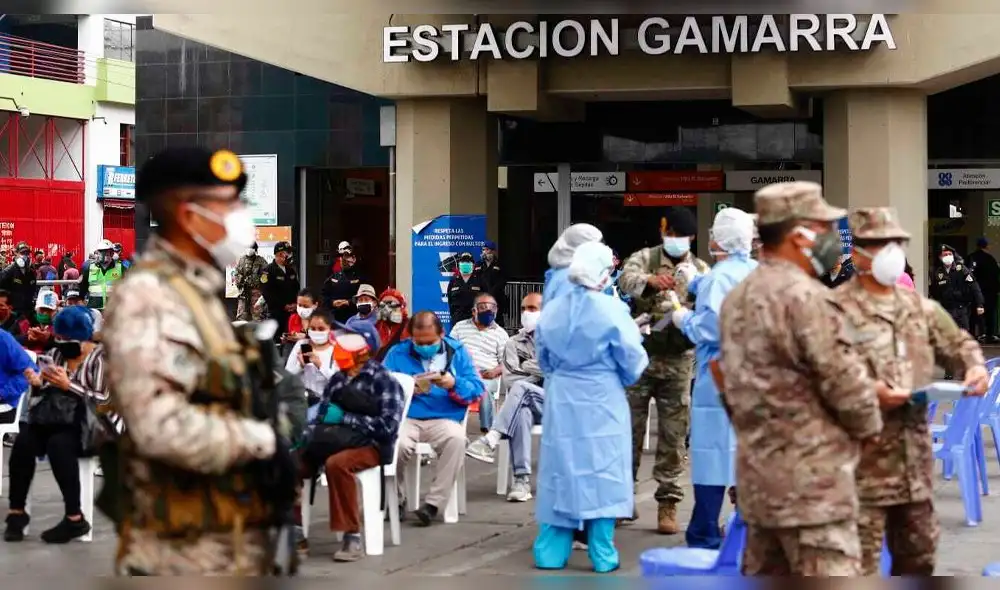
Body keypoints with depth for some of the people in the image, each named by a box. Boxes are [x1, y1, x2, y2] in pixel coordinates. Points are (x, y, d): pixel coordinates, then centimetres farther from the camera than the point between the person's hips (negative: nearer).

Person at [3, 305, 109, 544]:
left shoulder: (100, 358, -5)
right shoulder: (56, 354, 12)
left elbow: (103, 401, -15)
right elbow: (46, 393, 15)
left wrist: (68, 385, -21)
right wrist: (37, 383, -7)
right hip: (52, 418, 5)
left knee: (58, 444, -35)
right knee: (23, 441, -25)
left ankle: (75, 518, -28)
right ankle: (17, 511, -17)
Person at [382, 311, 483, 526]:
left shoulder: (457, 352, 12)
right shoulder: (397, 353, 12)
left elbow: (477, 390, 5)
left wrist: (454, 385, -14)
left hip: (444, 419, 0)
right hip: (405, 417, 0)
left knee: (456, 439, -35)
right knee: (397, 444, -35)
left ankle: (434, 503, -25)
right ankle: (395, 499, -8)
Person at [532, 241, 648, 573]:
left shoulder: (551, 310, 1)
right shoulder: (612, 310, -13)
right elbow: (632, 364, -7)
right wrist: (625, 379, 15)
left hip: (561, 401, 4)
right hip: (602, 403, -4)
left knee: (560, 471, 10)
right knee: (601, 472, 3)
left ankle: (550, 552, 12)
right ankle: (602, 555, 6)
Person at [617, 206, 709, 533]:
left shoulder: (700, 270, 9)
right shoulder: (644, 258, 3)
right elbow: (626, 279, -18)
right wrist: (650, 280, -39)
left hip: (679, 361, 1)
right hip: (640, 355, -1)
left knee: (673, 434, 3)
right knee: (629, 426, 6)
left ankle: (668, 502, 9)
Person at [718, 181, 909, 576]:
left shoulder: (736, 300, 12)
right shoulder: (805, 296, -16)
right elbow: (845, 381, -14)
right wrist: (870, 425, 4)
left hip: (757, 473, 9)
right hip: (811, 478, -9)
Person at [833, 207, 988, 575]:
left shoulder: (920, 307, 13)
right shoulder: (837, 310, -12)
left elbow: (958, 344, 24)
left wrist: (975, 366, 3)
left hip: (915, 459, 8)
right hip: (863, 462, -7)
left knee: (919, 552, 19)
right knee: (860, 562, -5)